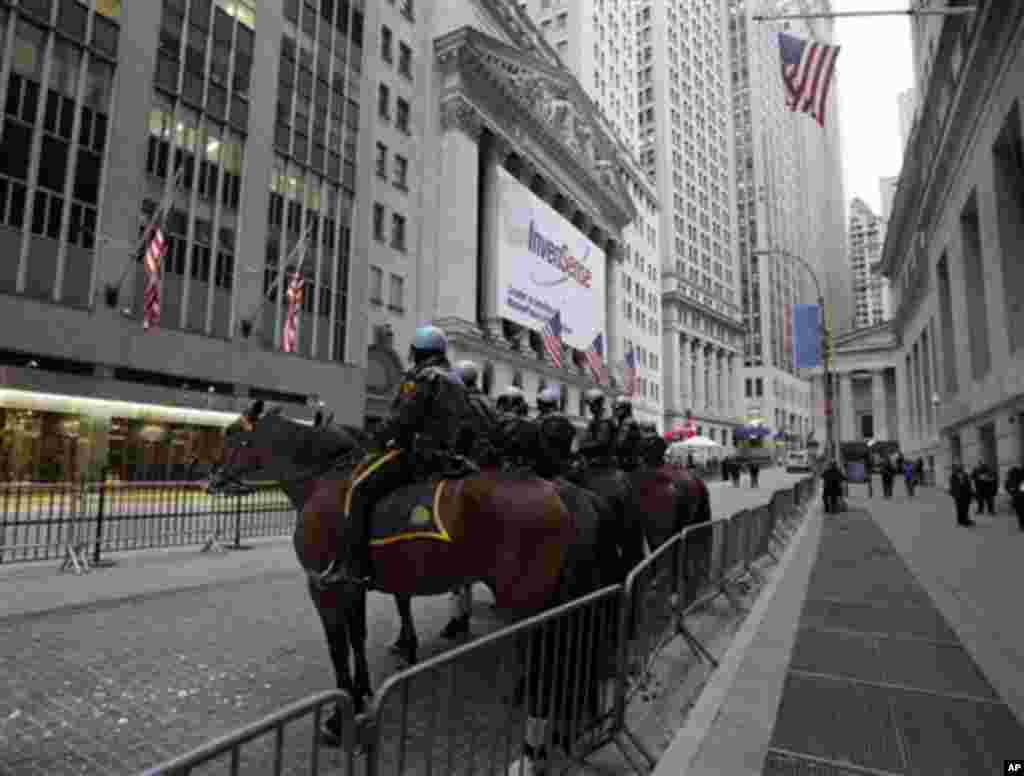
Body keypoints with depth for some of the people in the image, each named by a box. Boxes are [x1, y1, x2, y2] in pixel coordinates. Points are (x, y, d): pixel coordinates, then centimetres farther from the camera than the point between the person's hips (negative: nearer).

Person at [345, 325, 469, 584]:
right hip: (444, 455, 10)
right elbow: (466, 423, 19)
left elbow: (401, 420, -16)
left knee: (359, 491, -5)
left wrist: (378, 441, -1)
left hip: (414, 451, -9)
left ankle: (358, 567, -12)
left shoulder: (422, 377, -10)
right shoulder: (457, 382, 18)